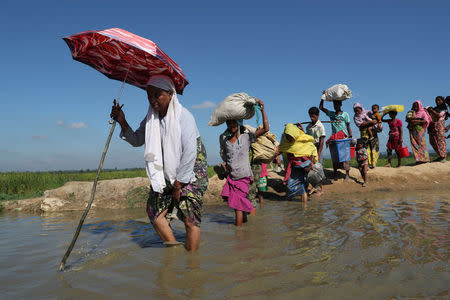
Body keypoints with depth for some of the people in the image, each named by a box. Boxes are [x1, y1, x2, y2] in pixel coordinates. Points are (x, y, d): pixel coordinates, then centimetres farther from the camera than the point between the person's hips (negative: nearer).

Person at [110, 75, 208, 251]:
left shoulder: (183, 116, -17)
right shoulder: (151, 117, 4)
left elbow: (190, 153, -21)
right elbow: (137, 141, 12)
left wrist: (178, 185, -18)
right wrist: (123, 123, -7)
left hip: (191, 170, -6)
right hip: (165, 172, 7)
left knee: (190, 218, -11)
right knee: (154, 209, -2)